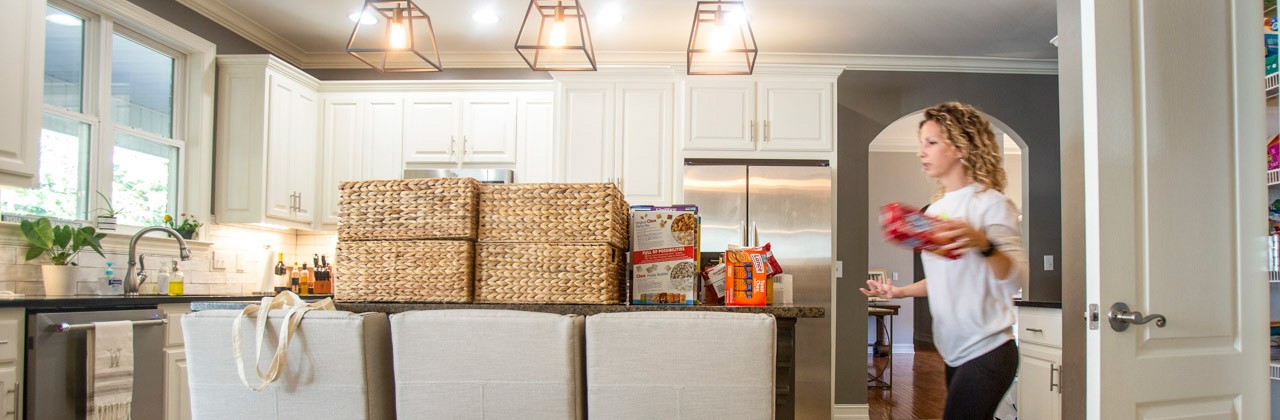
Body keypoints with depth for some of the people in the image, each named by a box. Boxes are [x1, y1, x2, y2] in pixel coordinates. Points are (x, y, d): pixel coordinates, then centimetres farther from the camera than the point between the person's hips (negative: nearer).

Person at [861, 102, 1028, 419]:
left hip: (987, 352, -8)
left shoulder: (990, 203, -11)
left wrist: (982, 244, -40)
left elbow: (1016, 279, -23)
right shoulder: (936, 208, 11)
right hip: (955, 352, 8)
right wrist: (899, 292, 14)